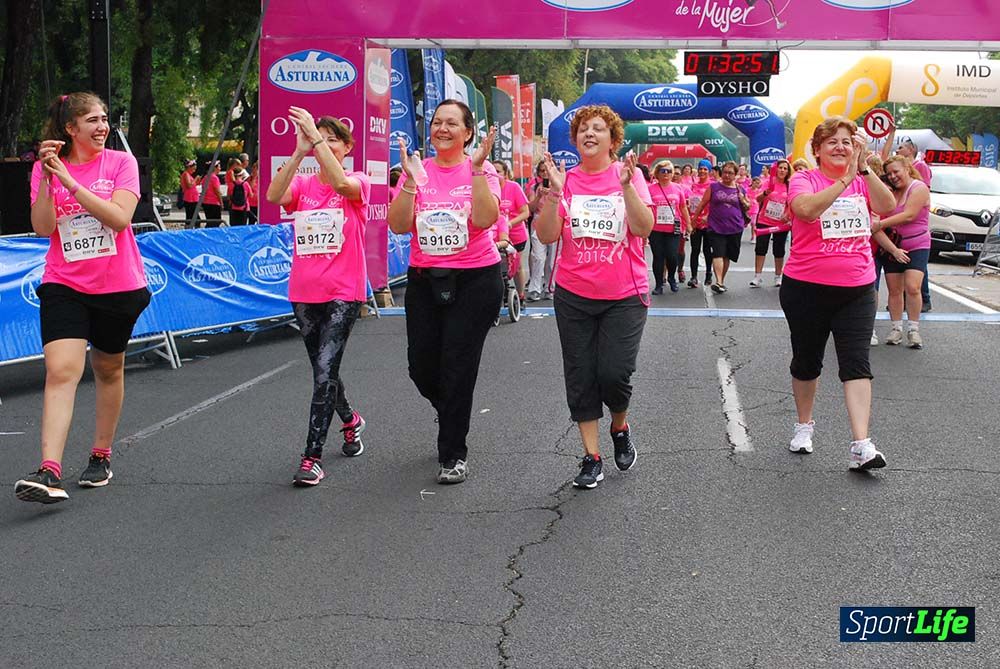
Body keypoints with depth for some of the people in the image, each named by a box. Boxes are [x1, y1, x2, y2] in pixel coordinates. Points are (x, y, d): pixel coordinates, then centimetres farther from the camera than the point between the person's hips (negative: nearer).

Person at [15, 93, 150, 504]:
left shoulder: (120, 162, -3)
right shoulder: (46, 169, 2)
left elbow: (119, 217, -17)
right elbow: (43, 228, -7)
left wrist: (70, 181, -20)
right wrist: (46, 178, -17)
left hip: (118, 286, 0)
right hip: (65, 285, 0)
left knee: (108, 370, 14)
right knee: (61, 370, -16)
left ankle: (101, 456, 32)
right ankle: (49, 473, -23)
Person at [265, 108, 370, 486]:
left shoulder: (359, 183, -1)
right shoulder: (302, 185, 7)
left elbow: (340, 184, -27)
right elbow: (273, 196, -16)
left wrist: (317, 137, -29)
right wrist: (299, 153, -26)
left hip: (343, 294, -5)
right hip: (304, 294, 5)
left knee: (325, 370, -14)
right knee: (324, 369, 17)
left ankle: (313, 456, -12)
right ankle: (350, 421, 44)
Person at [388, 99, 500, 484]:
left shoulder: (481, 171, -3)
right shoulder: (417, 171, 3)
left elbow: (485, 219, -20)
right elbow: (398, 225, -7)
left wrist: (476, 169, -24)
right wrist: (410, 180, -17)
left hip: (474, 279, -3)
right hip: (424, 279, 3)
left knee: (458, 366, -4)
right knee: (422, 365, 7)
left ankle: (453, 455, 9)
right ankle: (452, 417, 40)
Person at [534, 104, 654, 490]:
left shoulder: (628, 175, -1)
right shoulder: (567, 180, 3)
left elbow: (644, 228, -12)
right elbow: (546, 236, -4)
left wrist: (626, 185, -23)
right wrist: (555, 193, -16)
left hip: (624, 296, -2)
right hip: (574, 295, 2)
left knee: (614, 373, -10)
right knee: (580, 377, 4)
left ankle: (620, 426, 22)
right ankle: (592, 457, 15)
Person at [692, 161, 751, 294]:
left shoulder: (740, 189, 8)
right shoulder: (713, 187, 2)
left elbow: (748, 207, 19)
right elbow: (703, 203, 6)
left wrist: (743, 200, -3)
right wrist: (694, 219, 6)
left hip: (735, 228, 3)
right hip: (716, 227, -3)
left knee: (727, 256, 10)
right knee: (718, 254, -15)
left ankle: (722, 281, 23)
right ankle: (718, 282, -24)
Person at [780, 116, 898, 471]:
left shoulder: (863, 181, 5)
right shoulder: (804, 179, -6)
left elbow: (887, 206, -15)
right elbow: (807, 209, -28)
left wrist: (863, 169, -25)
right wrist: (845, 179, -32)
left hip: (857, 289, 2)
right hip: (807, 288, -2)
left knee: (856, 362, -8)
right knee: (807, 361, 13)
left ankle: (861, 445, -14)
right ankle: (804, 425, 35)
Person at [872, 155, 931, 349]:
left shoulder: (919, 188, -9)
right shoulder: (892, 191, 12)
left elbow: (909, 215, -20)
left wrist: (880, 224, -26)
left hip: (916, 246, -6)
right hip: (892, 246, 6)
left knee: (912, 287, -16)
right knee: (894, 290, 4)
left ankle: (913, 330, -6)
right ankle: (896, 328, 12)